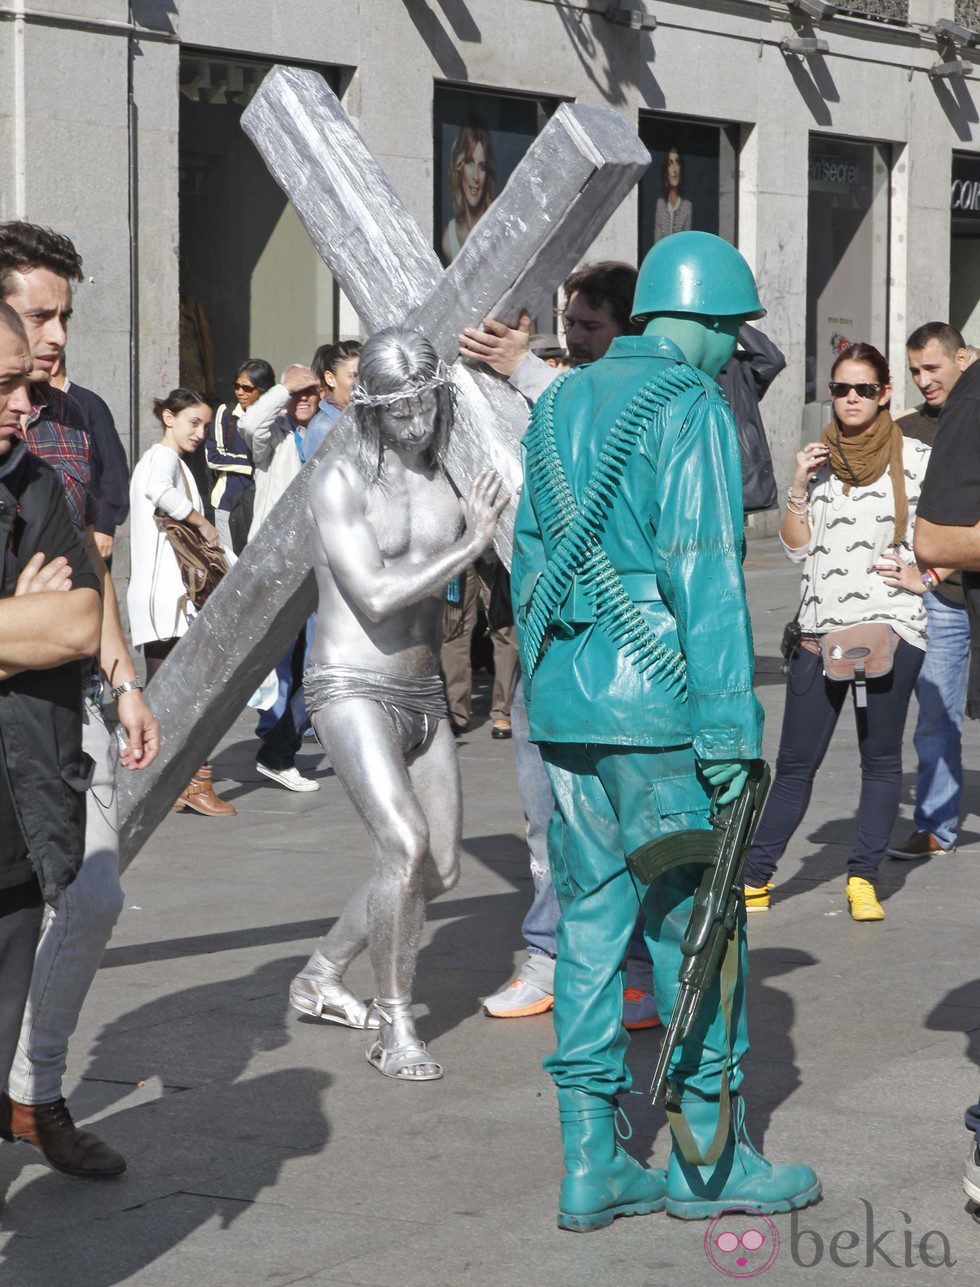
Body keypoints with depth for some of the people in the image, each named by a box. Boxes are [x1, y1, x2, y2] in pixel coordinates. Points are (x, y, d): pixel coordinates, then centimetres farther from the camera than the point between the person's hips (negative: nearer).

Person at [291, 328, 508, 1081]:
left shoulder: (440, 477, 6)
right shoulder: (338, 482, -13)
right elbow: (375, 598, -21)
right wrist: (468, 546, -18)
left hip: (422, 700, 7)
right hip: (353, 696, -7)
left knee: (440, 873, 11)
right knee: (405, 850, -23)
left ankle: (321, 978, 31)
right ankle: (396, 1031, -10)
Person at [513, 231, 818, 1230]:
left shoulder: (559, 408, 14)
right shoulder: (691, 412, -10)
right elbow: (705, 576, -16)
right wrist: (731, 731, -17)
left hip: (563, 708, 7)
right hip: (657, 706, -7)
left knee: (590, 922, 9)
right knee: (695, 923, 3)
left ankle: (593, 1164, 11)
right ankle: (708, 1161, 11)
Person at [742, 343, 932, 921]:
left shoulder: (915, 458, 1)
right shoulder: (819, 458, 12)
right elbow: (797, 545, 9)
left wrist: (923, 576, -7)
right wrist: (799, 487, -3)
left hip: (891, 627, -2)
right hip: (821, 628, 3)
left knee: (881, 758, 2)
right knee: (796, 760, 2)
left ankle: (864, 877, 10)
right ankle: (756, 876, 7)